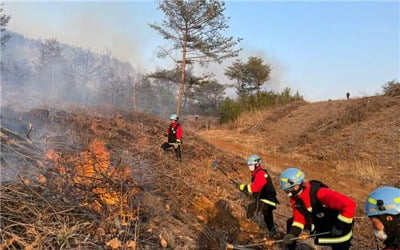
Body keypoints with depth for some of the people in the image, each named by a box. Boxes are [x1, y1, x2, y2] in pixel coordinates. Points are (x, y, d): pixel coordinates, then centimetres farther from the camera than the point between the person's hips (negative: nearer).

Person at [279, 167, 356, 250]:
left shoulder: (319, 193, -37)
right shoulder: (295, 198, -12)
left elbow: (349, 204, -37)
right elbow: (299, 217, -6)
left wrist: (340, 226, -29)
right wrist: (292, 233, -22)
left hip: (337, 230, -7)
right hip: (319, 224, 7)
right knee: (290, 223, 6)